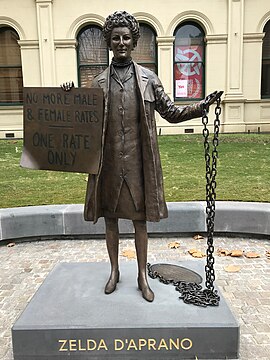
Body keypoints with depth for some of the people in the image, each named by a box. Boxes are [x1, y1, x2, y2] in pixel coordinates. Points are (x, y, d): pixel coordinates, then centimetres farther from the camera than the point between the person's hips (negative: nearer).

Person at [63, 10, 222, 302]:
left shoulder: (148, 79, 4)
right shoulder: (99, 83, 6)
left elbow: (170, 112, 7)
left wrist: (201, 106, -6)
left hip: (138, 162, -1)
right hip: (109, 163, 2)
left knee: (140, 220, 8)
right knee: (110, 220, 11)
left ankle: (142, 276, 25)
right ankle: (114, 271, 32)